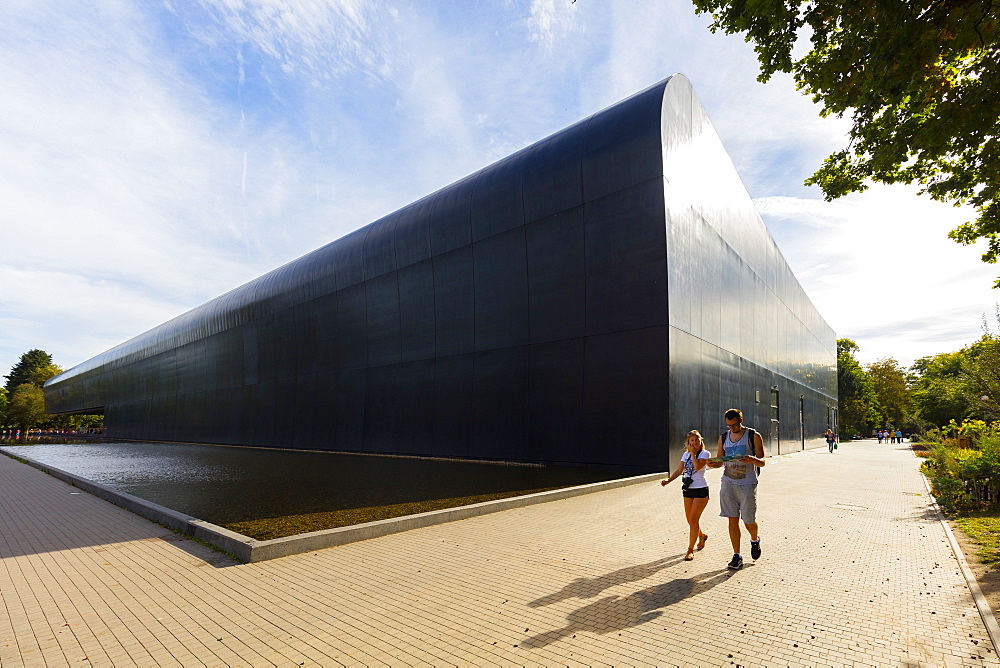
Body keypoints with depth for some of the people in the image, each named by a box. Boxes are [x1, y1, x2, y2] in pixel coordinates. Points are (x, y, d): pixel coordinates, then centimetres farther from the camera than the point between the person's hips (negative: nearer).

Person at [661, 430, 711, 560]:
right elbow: (679, 470, 6)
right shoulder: (686, 454, 10)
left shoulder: (705, 454, -6)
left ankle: (690, 550, 0)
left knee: (694, 519, -9)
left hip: (701, 490, -5)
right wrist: (668, 480, -7)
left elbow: (697, 466, -24)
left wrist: (693, 453, -14)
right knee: (690, 519, 11)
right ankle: (702, 536, 41)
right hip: (688, 490, 5)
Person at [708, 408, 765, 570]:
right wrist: (715, 463, -8)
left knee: (749, 521, 3)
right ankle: (737, 556, 13)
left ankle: (755, 540, 37)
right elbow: (720, 460, 15)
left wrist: (752, 459, -25)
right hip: (728, 483, 3)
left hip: (747, 484, -3)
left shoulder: (754, 436, -3)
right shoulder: (723, 438, 9)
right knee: (733, 520, 3)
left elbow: (762, 462, -3)